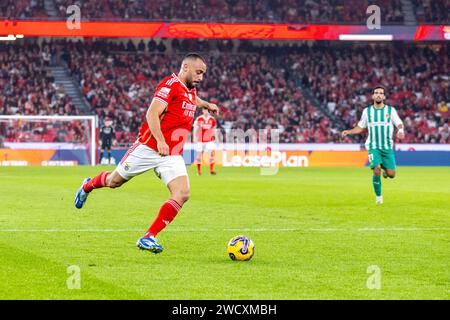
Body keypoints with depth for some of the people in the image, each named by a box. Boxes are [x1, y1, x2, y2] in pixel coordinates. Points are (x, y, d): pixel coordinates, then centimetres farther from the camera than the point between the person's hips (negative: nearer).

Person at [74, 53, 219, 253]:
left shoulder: (191, 91, 14)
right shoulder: (171, 84, -13)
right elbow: (152, 113, -24)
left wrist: (206, 105, 45)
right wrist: (160, 140, -33)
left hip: (172, 155, 7)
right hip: (149, 147, -7)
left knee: (182, 194, -15)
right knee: (114, 181, 10)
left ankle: (149, 237, -13)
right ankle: (88, 186, 46)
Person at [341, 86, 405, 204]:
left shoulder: (390, 110, 1)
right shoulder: (367, 111, 6)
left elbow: (400, 124, 1)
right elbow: (361, 127, 15)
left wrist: (401, 130, -22)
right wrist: (349, 132, -2)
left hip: (387, 147, 0)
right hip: (373, 147, 0)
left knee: (391, 175, -6)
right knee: (376, 170, -19)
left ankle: (385, 170, 31)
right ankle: (378, 196, -2)